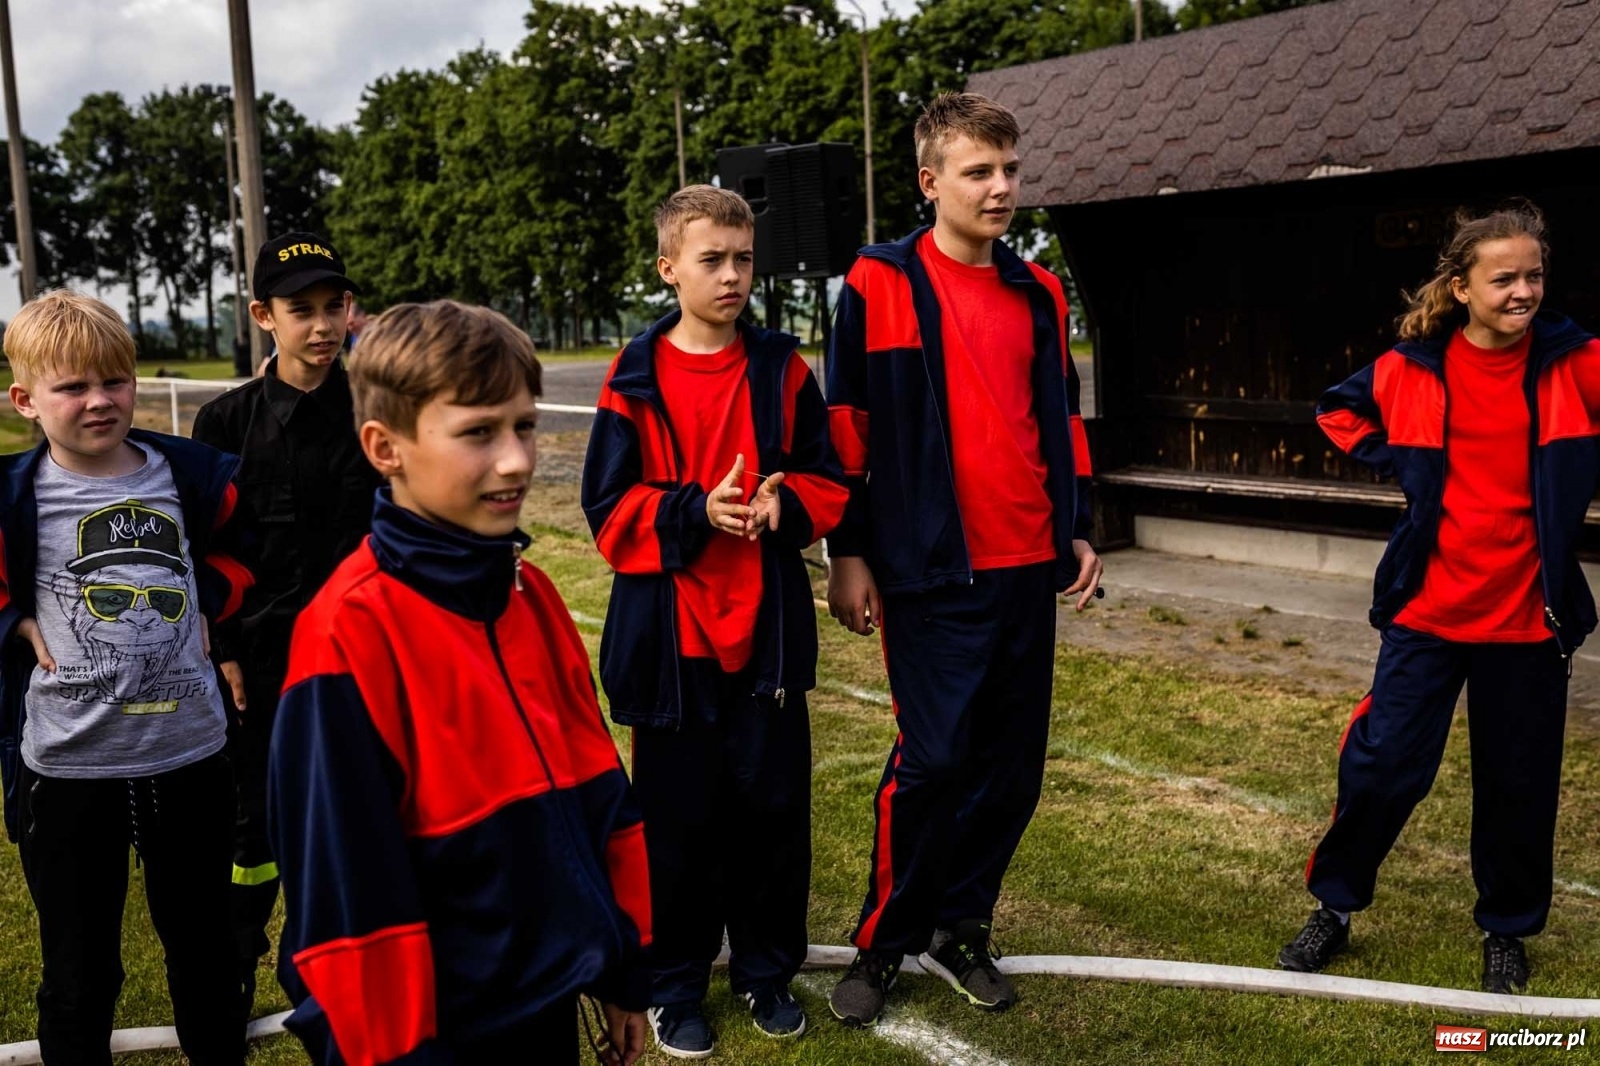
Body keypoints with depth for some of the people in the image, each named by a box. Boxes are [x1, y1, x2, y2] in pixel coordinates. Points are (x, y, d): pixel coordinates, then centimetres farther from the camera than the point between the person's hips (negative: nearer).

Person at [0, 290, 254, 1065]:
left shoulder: (187, 472, -1)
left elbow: (238, 539, 16)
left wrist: (208, 602, 3)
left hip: (191, 753, 3)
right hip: (69, 767, -2)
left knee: (204, 949, 19)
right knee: (79, 973, 13)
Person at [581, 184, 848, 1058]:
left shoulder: (782, 370, 3)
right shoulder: (635, 379, -3)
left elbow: (825, 481, 7)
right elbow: (609, 509, -4)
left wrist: (783, 505, -15)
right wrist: (696, 511, -20)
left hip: (768, 627, 2)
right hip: (669, 631, -2)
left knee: (773, 801, 9)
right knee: (677, 812, 8)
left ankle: (766, 970, 29)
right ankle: (675, 985, 25)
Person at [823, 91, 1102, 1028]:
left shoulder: (1039, 293, 12)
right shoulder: (880, 285, -4)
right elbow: (848, 427, -5)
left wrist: (1077, 529, 16)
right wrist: (849, 553, -6)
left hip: (1028, 567, 6)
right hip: (934, 571, -6)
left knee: (1014, 765, 10)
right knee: (934, 760, -5)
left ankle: (961, 926, 28)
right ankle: (884, 943, 16)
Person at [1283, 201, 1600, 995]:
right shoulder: (1414, 369, -4)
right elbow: (1338, 411, 13)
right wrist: (1400, 465, 0)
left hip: (1529, 615, 1)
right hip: (1428, 609, 0)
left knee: (1518, 784, 11)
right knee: (1381, 764, 2)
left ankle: (1506, 931, 31)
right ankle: (1333, 907, 21)